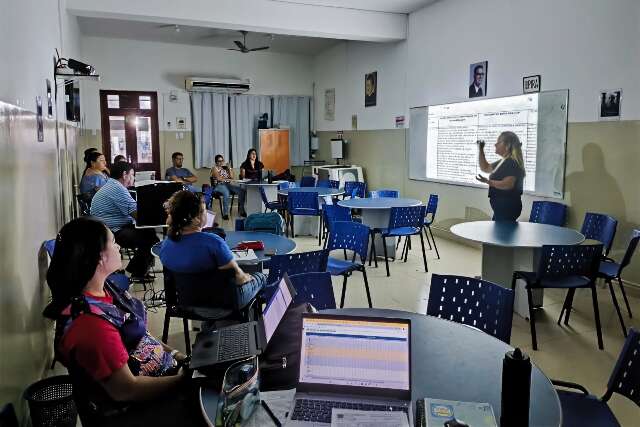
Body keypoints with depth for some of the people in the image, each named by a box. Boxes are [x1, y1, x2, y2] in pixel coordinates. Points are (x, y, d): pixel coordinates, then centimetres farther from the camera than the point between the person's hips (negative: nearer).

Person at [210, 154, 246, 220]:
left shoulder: (225, 168, 21)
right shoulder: (214, 168, 5)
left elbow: (232, 177, 12)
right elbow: (218, 178, -9)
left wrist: (229, 168, 6)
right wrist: (228, 179, -3)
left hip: (228, 184, 6)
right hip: (218, 185, -6)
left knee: (242, 190, -19)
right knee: (226, 192, -41)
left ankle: (241, 210, -17)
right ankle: (225, 213, -41)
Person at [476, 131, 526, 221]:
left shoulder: (512, 163, -14)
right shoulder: (503, 162, 17)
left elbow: (508, 184, -26)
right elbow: (485, 168, 31)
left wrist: (488, 182, -35)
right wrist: (481, 150, 21)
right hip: (502, 207, 10)